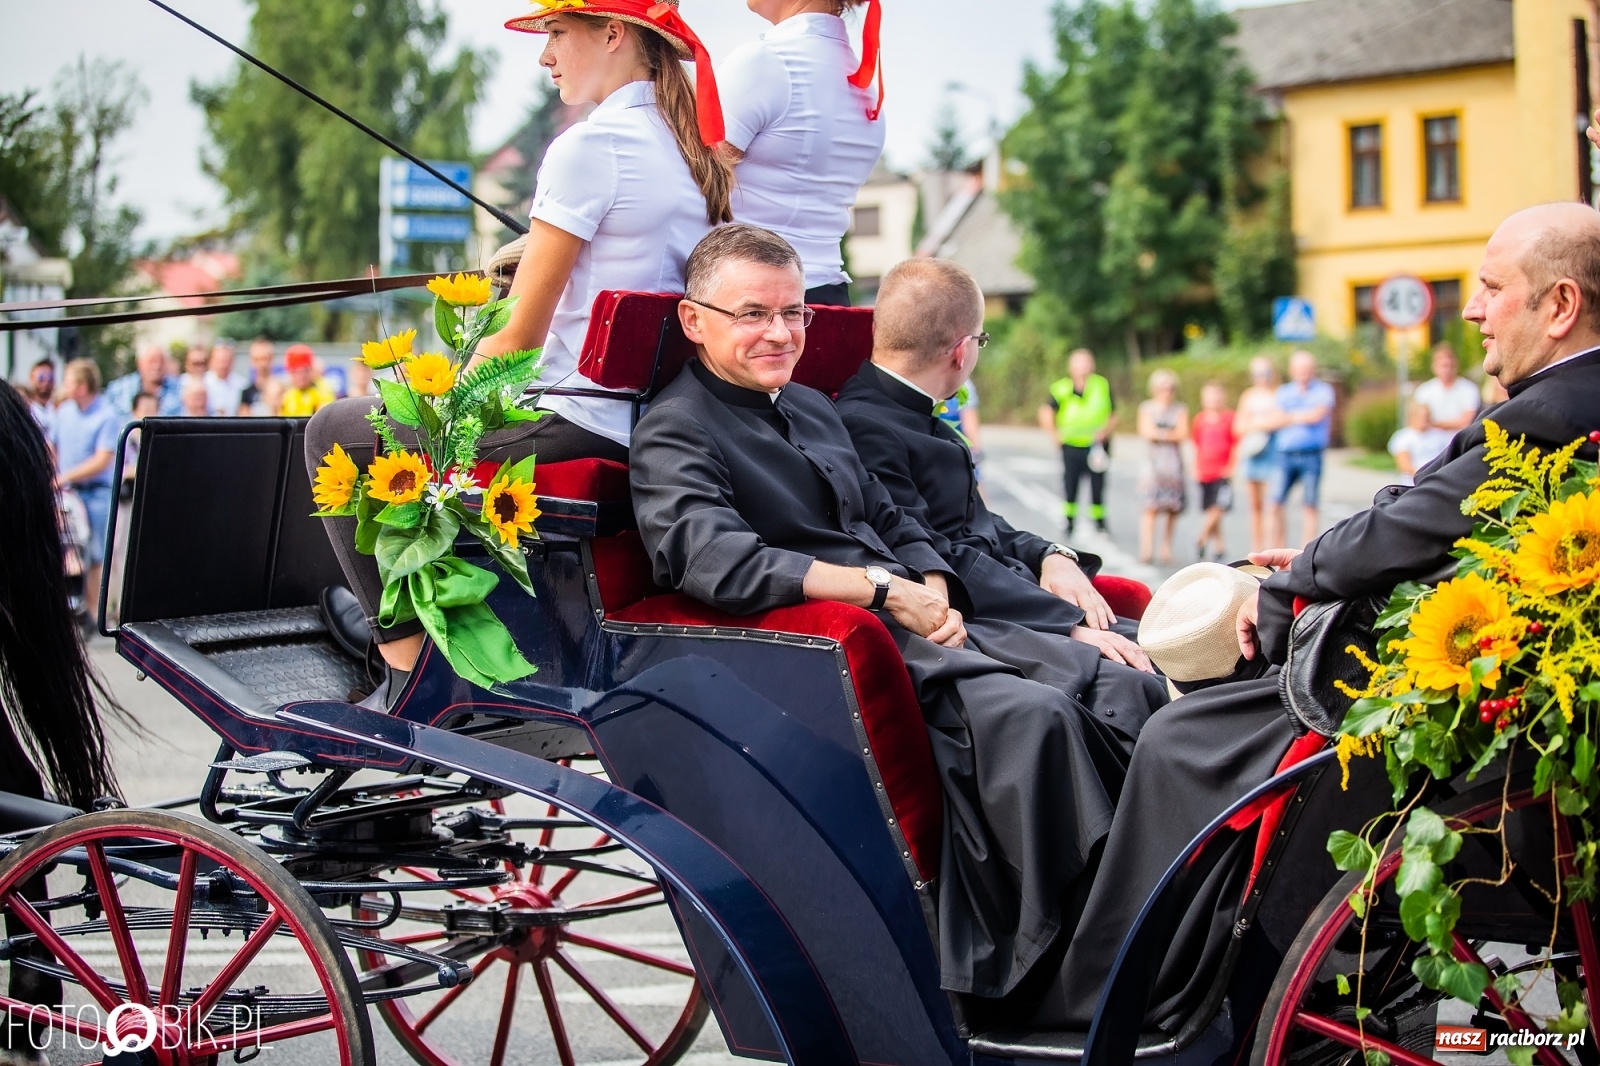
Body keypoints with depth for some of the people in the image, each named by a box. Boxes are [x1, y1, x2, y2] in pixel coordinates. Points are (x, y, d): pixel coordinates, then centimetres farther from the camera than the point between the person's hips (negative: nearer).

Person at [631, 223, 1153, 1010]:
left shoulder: (812, 408, 24)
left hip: (922, 630, 8)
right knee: (1033, 713, -31)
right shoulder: (676, 432, -3)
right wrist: (883, 588, -18)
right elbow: (716, 562, -20)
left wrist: (934, 591, 2)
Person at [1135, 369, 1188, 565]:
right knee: (1150, 506, -12)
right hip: (1152, 460, -2)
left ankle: (1166, 548, 7)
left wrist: (1160, 433, -7)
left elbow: (1183, 433, 1)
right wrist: (1171, 433, -2)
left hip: (1173, 462, 2)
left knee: (1172, 508, -2)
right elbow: (1146, 431, -3)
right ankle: (1146, 550, -15)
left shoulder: (1180, 409, 12)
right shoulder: (1147, 407, 10)